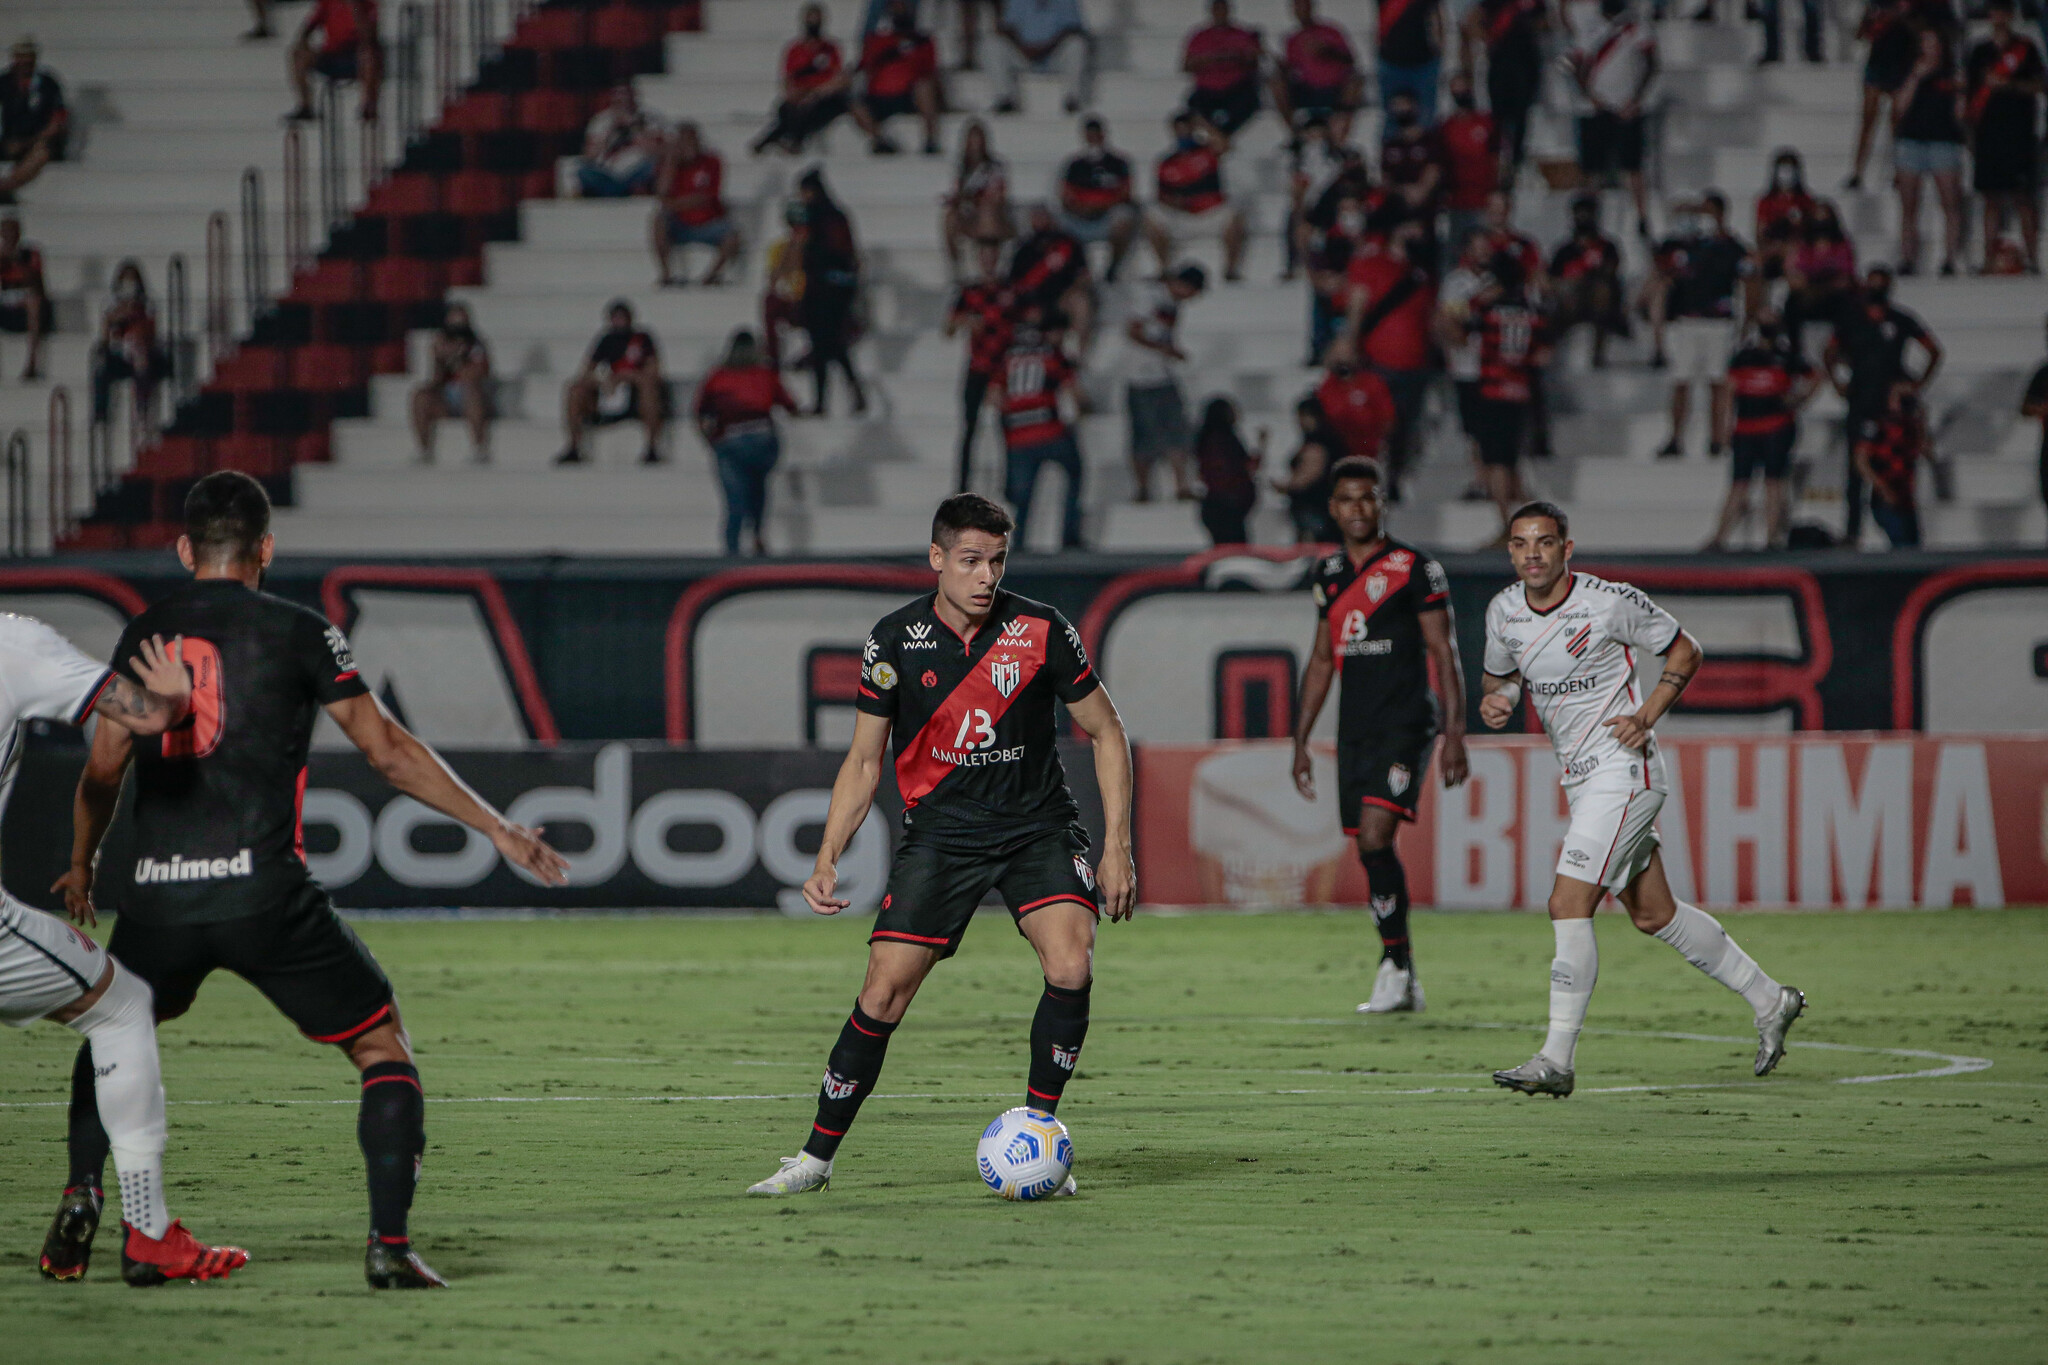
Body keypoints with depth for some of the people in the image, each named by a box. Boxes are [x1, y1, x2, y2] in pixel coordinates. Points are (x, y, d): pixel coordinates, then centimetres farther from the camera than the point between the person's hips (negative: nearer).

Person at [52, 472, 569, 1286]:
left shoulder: (142, 637, 14)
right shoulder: (297, 632, 3)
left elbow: (102, 772, 17)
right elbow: (388, 751, 1)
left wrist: (81, 869, 36)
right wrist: (497, 830, 7)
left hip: (158, 896, 3)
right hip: (264, 895, -3)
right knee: (383, 1044, 8)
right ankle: (389, 1244, -6)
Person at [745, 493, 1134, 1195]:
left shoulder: (1041, 631, -8)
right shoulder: (895, 640, -5)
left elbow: (1106, 731, 3)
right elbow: (864, 759, 5)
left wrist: (1117, 846, -4)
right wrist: (827, 860, -5)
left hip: (1038, 827, 0)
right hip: (939, 831, 0)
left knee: (1071, 966, -23)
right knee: (883, 993, -10)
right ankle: (816, 1157, 5)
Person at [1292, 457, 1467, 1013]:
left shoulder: (1414, 568, -4)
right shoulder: (1327, 575, 14)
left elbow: (1444, 652, -5)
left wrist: (1455, 734, -12)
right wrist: (1300, 742, 19)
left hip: (1406, 723, -6)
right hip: (1355, 731, 6)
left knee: (1376, 836, -20)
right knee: (1371, 852, 4)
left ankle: (1396, 962, -12)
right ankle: (1403, 985, 12)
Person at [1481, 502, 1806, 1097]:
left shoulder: (1612, 602, -15)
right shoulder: (1504, 611, 1)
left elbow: (1684, 649, -2)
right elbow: (1501, 673, 20)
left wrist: (1647, 716, -14)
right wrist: (1494, 701, -4)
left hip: (1623, 770, -7)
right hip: (1580, 779, 7)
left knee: (1568, 906, -16)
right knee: (1654, 916, 13)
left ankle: (1556, 1060, -14)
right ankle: (1769, 1001, 29)